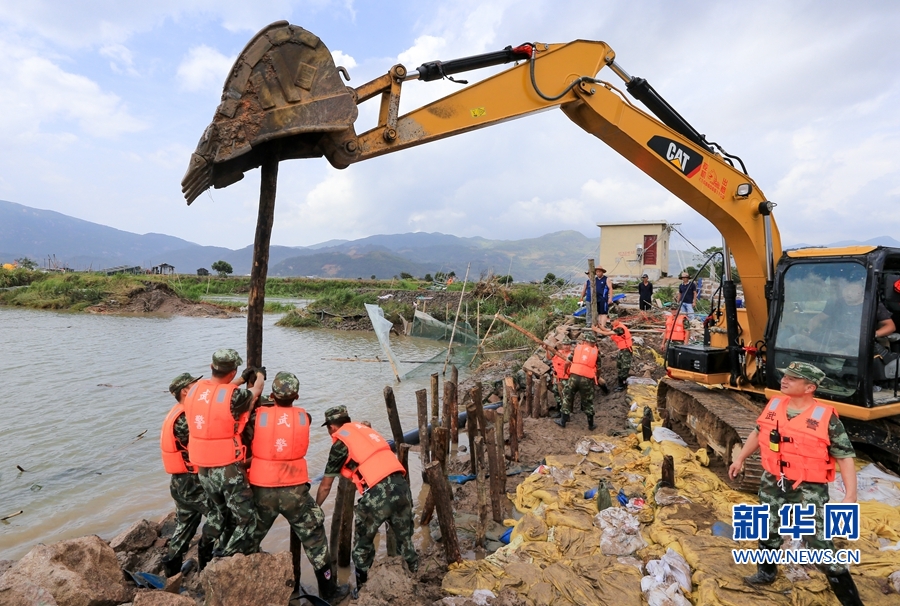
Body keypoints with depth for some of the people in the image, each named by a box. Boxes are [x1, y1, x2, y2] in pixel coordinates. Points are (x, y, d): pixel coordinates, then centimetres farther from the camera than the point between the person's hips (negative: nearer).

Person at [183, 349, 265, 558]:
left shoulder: (195, 389, -5)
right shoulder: (233, 395, -21)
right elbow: (256, 392, 0)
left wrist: (242, 379, 26)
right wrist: (260, 375, 21)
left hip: (203, 468, 7)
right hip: (228, 469, -7)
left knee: (218, 514, 28)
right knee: (246, 521, 6)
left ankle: (223, 551, 42)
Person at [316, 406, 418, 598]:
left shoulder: (340, 443, 7)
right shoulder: (365, 429, 22)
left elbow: (325, 486, 16)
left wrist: (315, 508, 32)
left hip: (377, 493, -5)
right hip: (401, 485, 6)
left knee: (362, 544, 19)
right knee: (405, 539, 22)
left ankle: (362, 590, 30)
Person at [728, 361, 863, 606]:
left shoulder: (825, 417, -17)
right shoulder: (774, 405, -2)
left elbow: (845, 457, -12)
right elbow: (758, 433, 13)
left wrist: (850, 494, -20)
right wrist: (740, 459, 17)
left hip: (809, 489, -5)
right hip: (773, 482, 5)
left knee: (820, 546, -3)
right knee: (768, 530, 22)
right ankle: (766, 573, 46)